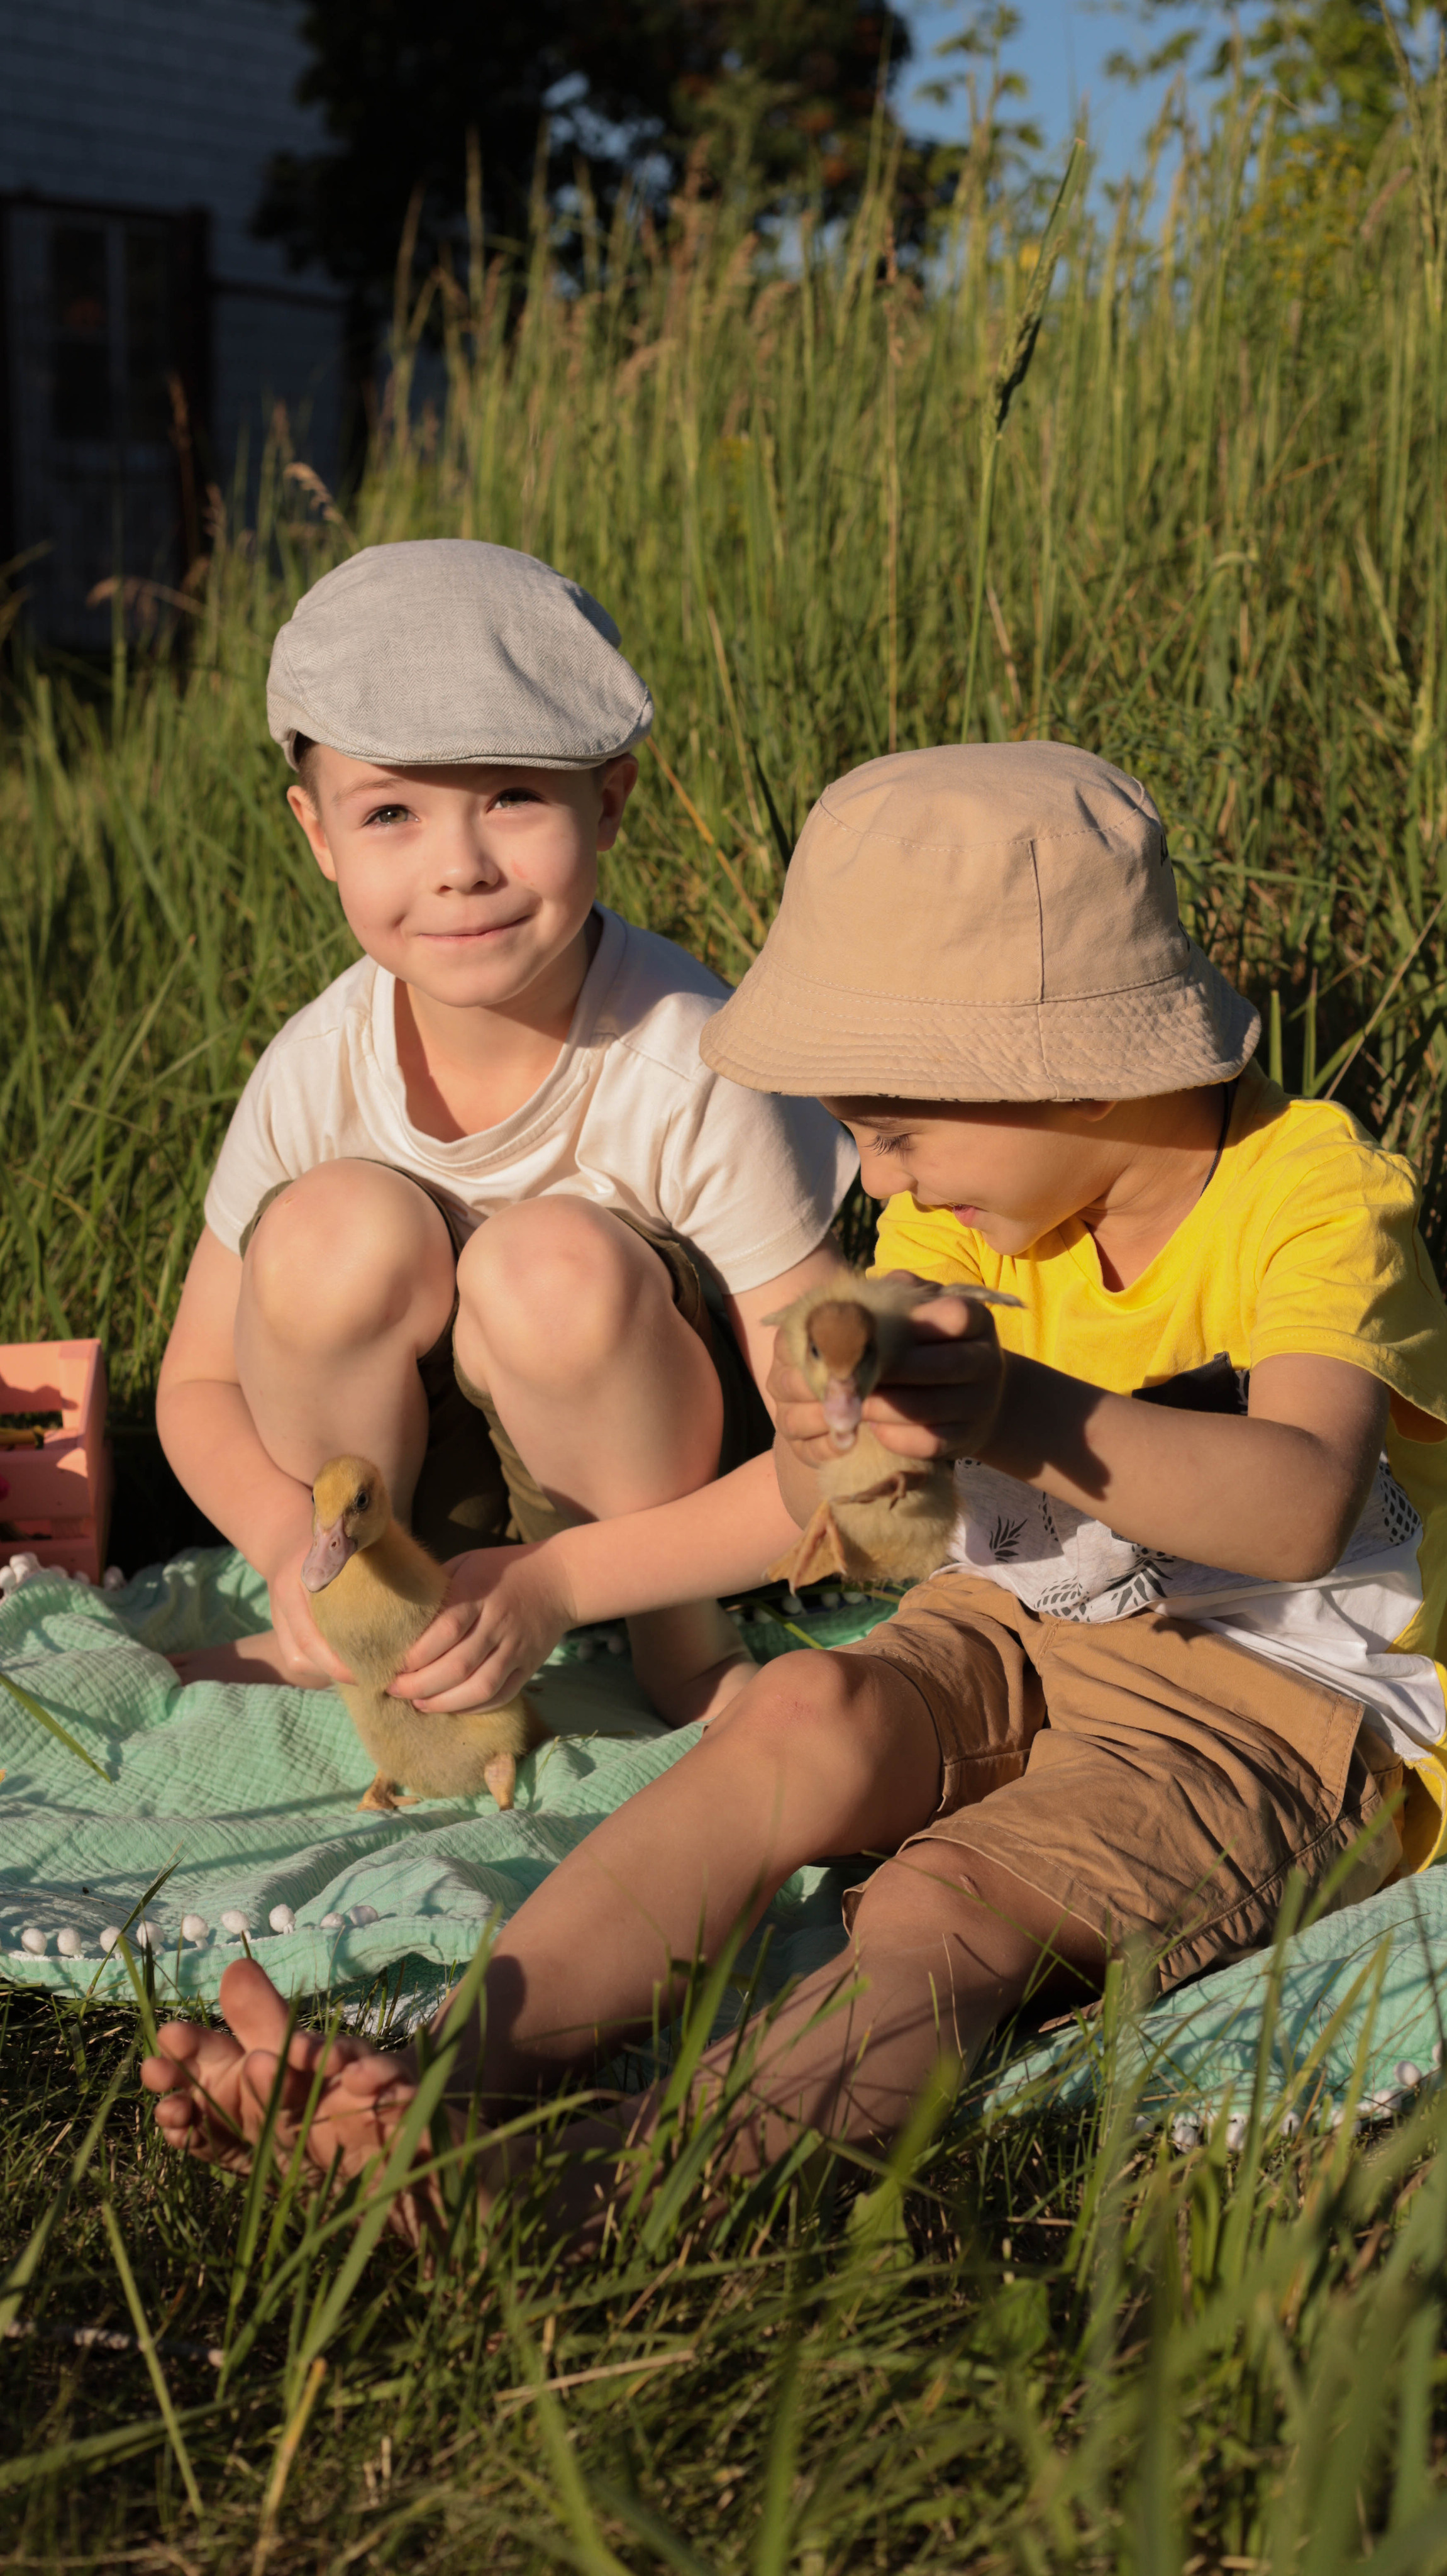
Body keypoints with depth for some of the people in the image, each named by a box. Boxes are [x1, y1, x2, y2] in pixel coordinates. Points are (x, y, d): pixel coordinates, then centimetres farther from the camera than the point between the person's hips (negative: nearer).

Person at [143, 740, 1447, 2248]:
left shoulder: (1315, 1200, -16)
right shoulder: (972, 1214, 6)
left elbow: (1301, 1508, -36)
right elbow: (833, 1503, 12)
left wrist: (1024, 1416, -54)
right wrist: (557, 1583, 5)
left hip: (1287, 1699, -6)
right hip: (1028, 1634, 6)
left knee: (947, 1897, -33)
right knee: (811, 1713, -27)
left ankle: (611, 2196, -55)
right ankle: (452, 2067, -40)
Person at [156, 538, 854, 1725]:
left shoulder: (690, 1075, -27)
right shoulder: (318, 1075, -16)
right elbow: (200, 1384, -4)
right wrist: (293, 1548, -26)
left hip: (636, 1462, -2)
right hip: (404, 1467, 3)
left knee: (555, 1264, -33)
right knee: (342, 1228, -27)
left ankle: (681, 1629, -7)